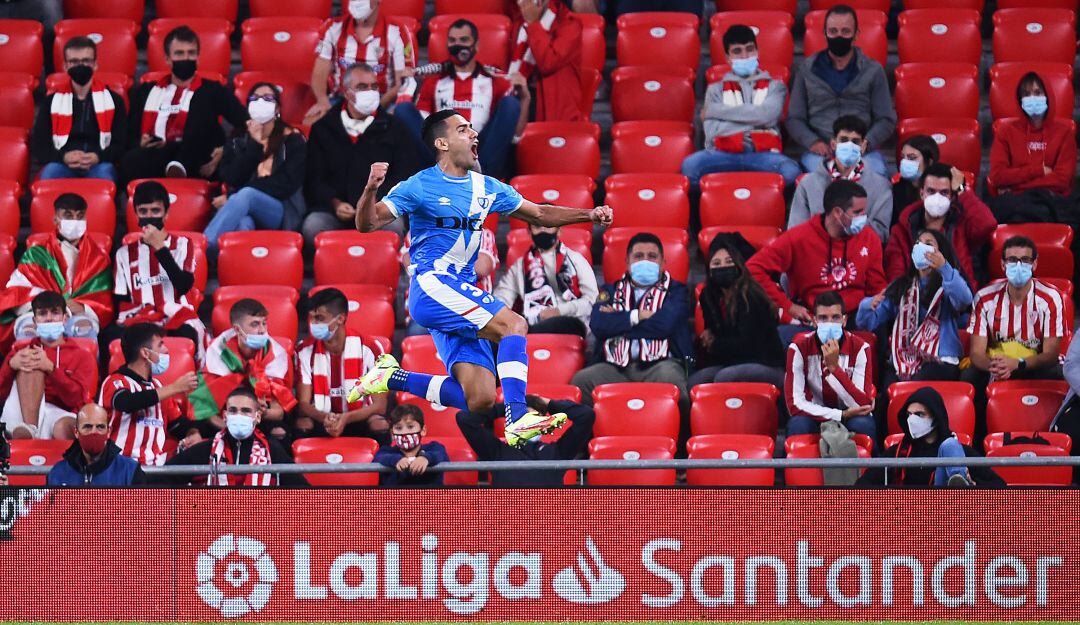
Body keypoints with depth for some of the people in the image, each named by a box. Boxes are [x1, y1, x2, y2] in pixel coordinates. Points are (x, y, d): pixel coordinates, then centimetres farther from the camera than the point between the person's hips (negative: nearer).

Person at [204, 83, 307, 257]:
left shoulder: (292, 140, 11)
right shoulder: (236, 141, 18)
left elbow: (287, 184, -3)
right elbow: (232, 179, 4)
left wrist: (233, 198, -8)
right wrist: (254, 145, -3)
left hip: (280, 212, -2)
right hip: (244, 212, 2)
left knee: (246, 195, -36)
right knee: (243, 225, -38)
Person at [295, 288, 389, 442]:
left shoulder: (369, 350, -10)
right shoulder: (305, 352, -5)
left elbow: (379, 406, -11)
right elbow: (303, 404, -8)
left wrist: (346, 418, -30)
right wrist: (325, 417, -32)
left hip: (359, 419, -1)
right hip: (321, 420, 1)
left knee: (380, 426, -33)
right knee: (302, 425, -32)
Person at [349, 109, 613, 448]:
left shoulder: (486, 188, 15)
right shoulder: (420, 186, -4)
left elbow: (539, 214, 25)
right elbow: (367, 224, -9)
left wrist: (588, 215, 11)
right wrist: (370, 189, -29)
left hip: (460, 294, 7)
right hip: (431, 284, -7)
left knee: (480, 400, -4)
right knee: (514, 325, -26)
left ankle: (392, 377, 13)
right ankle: (518, 420, -34)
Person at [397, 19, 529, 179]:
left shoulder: (495, 82, 18)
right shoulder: (434, 83, 22)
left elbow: (515, 133, 10)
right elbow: (420, 128, 14)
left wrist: (525, 99, -5)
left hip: (483, 157, -1)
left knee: (510, 104, -17)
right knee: (404, 109, -13)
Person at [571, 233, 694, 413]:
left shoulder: (675, 290, 18)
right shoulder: (611, 290, 26)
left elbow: (665, 324, -2)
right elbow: (597, 324, 6)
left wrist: (618, 321, 6)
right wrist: (638, 316, 1)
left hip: (660, 363, -2)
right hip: (616, 367, 2)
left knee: (669, 377, -39)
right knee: (581, 381, -30)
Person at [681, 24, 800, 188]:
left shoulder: (774, 86, 22)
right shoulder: (716, 89, 23)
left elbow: (768, 115, -1)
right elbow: (713, 132, 6)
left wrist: (717, 111, 4)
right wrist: (753, 117, 1)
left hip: (763, 154, 0)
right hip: (725, 154, 0)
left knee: (791, 172, -36)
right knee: (690, 166, -34)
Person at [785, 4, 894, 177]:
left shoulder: (873, 70, 13)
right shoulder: (808, 69, 15)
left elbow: (886, 119, 13)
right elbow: (794, 118, 15)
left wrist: (865, 143, -7)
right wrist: (812, 142, -5)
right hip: (820, 152, 0)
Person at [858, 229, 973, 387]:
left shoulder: (949, 283, 12)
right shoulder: (900, 287, 23)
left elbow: (964, 300, -14)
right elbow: (867, 322, 19)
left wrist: (945, 269, -30)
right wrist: (869, 306, -5)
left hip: (939, 362, -3)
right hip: (902, 361, 3)